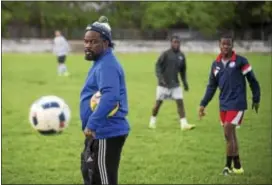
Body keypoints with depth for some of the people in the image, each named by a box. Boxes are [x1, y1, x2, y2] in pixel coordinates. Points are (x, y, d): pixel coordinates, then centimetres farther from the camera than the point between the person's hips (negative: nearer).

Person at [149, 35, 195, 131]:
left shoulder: (181, 56, 5)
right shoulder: (166, 54, -9)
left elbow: (183, 70, 17)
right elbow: (158, 65, -9)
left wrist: (185, 82, 12)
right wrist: (160, 78, -21)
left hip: (175, 84, 4)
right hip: (164, 84, -4)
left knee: (180, 102, -7)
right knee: (158, 102, 4)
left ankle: (184, 124, -10)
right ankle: (152, 121, 24)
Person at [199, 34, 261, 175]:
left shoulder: (240, 61, -8)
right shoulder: (216, 64, 7)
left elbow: (252, 81, -2)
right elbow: (212, 86, 14)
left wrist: (256, 99, 0)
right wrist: (203, 104, 9)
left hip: (237, 104, -6)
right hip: (223, 104, 6)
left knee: (228, 133, -11)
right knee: (230, 135, 10)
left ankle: (229, 166, -1)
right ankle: (237, 166, 18)